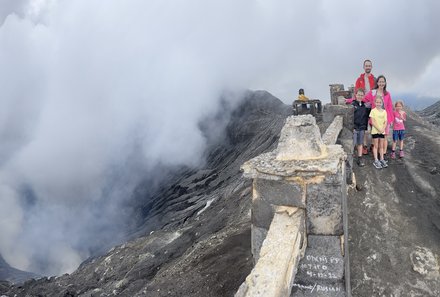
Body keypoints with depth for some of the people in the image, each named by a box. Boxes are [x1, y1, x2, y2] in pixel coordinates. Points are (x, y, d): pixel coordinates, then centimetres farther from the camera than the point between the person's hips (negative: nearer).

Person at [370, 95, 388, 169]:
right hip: (375, 131, -3)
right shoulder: (373, 111, -6)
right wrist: (379, 129, -16)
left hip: (382, 131, 3)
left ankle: (382, 159, 17)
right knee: (376, 146, 2)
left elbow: (385, 122, 2)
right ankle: (376, 161, 5)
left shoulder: (384, 111, 5)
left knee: (381, 146, 11)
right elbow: (373, 122, -11)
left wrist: (383, 129, -13)